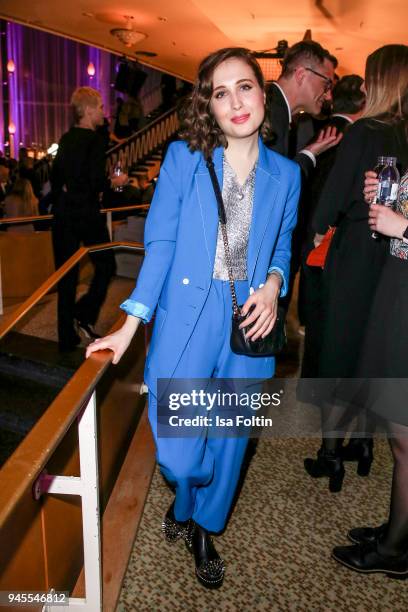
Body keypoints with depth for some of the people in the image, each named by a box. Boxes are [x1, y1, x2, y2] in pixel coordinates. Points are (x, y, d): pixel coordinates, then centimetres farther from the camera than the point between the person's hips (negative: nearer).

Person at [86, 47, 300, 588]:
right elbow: (160, 242, -4)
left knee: (228, 441, 13)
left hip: (248, 324, 3)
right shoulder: (184, 157, -1)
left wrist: (273, 285, -7)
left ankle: (204, 526, 42)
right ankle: (186, 499, 38)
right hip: (186, 319, -2)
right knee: (177, 453, -1)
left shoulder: (285, 174, 6)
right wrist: (130, 324, -8)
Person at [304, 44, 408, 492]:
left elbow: (334, 195, -12)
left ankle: (330, 454, 17)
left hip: (354, 256, -5)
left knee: (339, 353, 7)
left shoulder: (364, 132, -15)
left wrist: (318, 229, 4)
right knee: (369, 352, 18)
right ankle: (363, 443, 31)